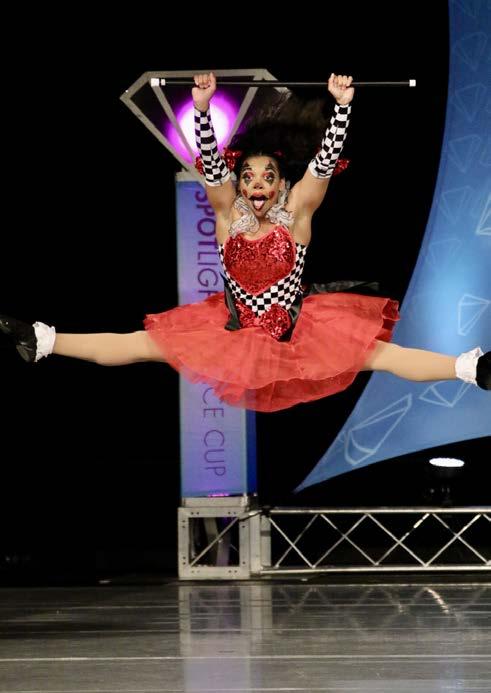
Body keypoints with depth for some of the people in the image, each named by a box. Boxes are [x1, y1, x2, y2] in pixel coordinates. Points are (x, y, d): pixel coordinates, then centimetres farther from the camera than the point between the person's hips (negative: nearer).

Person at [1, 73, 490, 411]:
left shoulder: (296, 211, -7)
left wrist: (342, 106, -35)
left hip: (296, 329, -2)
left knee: (375, 351, -19)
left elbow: (325, 162, -20)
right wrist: (202, 107, -34)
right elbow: (210, 162, -18)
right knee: (145, 342, -2)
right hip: (233, 328, 2)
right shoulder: (228, 211, -4)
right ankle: (42, 343, -4)